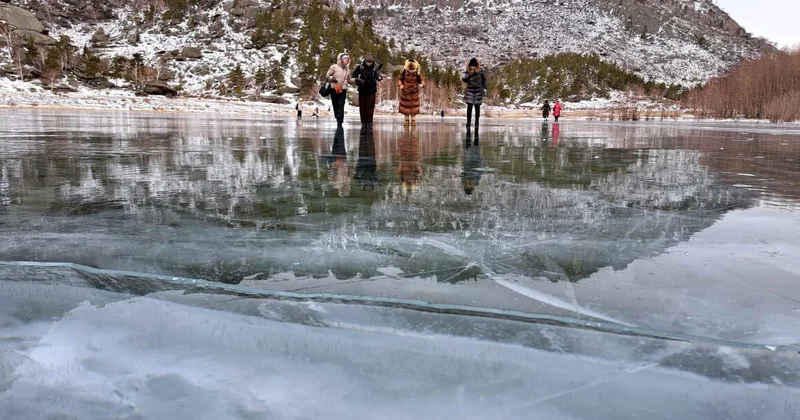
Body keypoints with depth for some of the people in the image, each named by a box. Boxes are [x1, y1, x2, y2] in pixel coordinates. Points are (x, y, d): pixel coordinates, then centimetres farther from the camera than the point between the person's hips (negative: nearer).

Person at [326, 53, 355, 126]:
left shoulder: (347, 69, 13)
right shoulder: (334, 67, 0)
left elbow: (349, 80, 21)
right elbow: (328, 75, 2)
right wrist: (331, 78, -18)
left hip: (343, 90, 1)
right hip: (334, 89, -1)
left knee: (341, 107, -11)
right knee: (335, 106, 3)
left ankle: (339, 123, -13)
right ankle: (339, 120, 20)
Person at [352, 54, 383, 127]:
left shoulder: (375, 68, -10)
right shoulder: (361, 66, -3)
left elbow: (377, 75, -26)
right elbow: (354, 73, 11)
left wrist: (379, 77, -48)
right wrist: (357, 80, -3)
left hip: (371, 90, -2)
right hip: (362, 89, 2)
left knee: (370, 106, -3)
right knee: (362, 106, 7)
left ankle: (369, 121, 5)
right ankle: (363, 121, 16)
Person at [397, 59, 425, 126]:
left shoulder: (417, 72, -11)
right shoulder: (404, 71, -11)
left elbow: (421, 80, -4)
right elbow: (399, 79, -1)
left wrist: (422, 84, -26)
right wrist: (400, 85, -19)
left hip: (414, 91, 0)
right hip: (405, 91, 0)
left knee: (414, 105, 2)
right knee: (405, 105, 4)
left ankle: (413, 119, 12)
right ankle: (407, 119, 16)